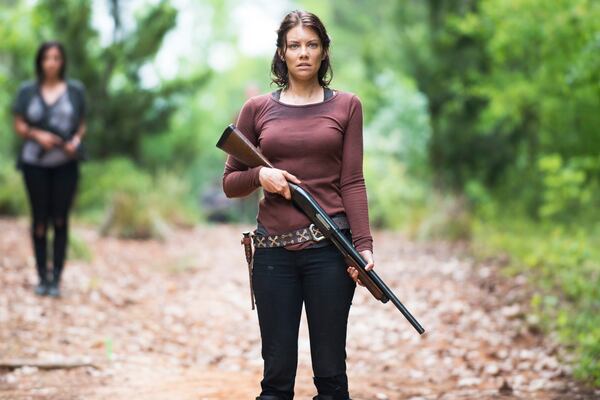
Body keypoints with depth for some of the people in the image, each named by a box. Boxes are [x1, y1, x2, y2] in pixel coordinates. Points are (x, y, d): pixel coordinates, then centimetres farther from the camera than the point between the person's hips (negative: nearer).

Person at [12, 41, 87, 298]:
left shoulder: (75, 90, 5)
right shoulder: (27, 91, 4)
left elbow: (82, 124, 10)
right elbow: (19, 125, 5)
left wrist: (76, 140, -10)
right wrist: (37, 135, -14)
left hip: (65, 164, 0)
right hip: (35, 163, 0)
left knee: (60, 220, 0)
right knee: (40, 220, 4)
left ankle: (56, 278, 4)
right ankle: (42, 277, 10)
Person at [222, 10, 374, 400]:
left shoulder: (346, 105, 6)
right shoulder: (257, 109, 8)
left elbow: (352, 181, 1)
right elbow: (230, 183, 11)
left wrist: (364, 245, -10)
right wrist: (259, 175, -10)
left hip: (329, 247, -1)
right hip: (274, 249, 1)